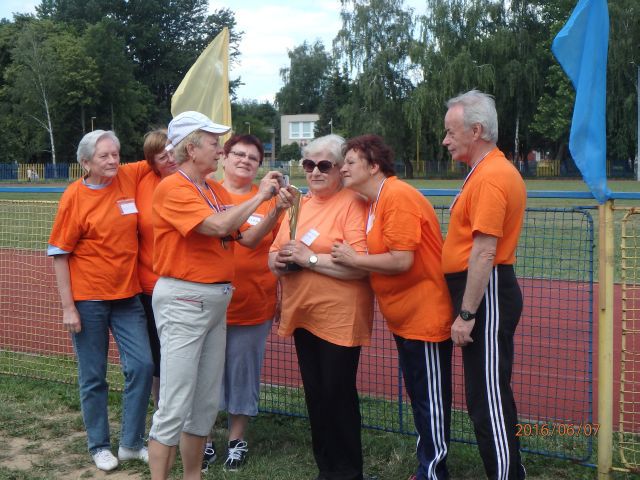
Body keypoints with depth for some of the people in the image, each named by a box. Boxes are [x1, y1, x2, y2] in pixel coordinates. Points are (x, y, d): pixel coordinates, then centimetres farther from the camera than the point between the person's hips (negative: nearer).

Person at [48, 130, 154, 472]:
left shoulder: (130, 177, -1)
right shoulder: (74, 196, -11)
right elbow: (59, 254, -8)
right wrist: (67, 307, -10)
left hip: (127, 295, 4)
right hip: (88, 299, -3)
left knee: (142, 365, 0)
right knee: (93, 376, 7)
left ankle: (131, 443, 17)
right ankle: (99, 446, 25)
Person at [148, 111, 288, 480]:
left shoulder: (215, 189, 12)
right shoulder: (173, 188, -12)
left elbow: (247, 237, 14)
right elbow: (218, 226, -23)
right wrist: (259, 197, -11)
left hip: (217, 300, 8)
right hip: (183, 300, -8)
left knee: (207, 402, 13)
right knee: (175, 406, -7)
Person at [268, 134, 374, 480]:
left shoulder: (352, 204, -11)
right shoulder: (299, 205, 12)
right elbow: (274, 256, 16)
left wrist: (310, 258, -20)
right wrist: (280, 260, -7)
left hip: (340, 318, -7)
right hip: (303, 315, 7)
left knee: (338, 395, 2)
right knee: (315, 394, 15)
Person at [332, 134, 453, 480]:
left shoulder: (398, 197, -19)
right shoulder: (375, 201, 12)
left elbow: (402, 260, -26)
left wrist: (354, 259, -16)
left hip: (425, 316, -10)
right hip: (403, 318, 10)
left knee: (430, 397, 1)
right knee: (418, 396, 17)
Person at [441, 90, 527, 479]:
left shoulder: (490, 177, -18)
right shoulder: (493, 171, 16)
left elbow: (484, 252, -23)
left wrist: (466, 314, -22)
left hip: (486, 294, -11)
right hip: (486, 290, 11)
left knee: (488, 396, -5)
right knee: (488, 393, 17)